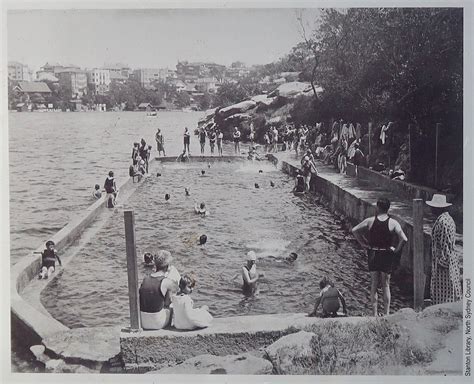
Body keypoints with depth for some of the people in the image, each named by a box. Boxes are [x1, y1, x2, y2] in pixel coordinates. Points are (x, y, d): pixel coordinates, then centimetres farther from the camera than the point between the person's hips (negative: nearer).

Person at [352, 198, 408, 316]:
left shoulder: (370, 221, -4)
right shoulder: (393, 223, -8)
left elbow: (354, 230, -3)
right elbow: (404, 239, -17)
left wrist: (363, 244, 3)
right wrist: (396, 250, -4)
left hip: (373, 254, 1)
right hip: (387, 254, -1)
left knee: (373, 285, 11)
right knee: (386, 285, 11)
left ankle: (375, 314, 13)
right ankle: (387, 313, 12)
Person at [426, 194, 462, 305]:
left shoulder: (442, 221, -20)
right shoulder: (448, 219, 12)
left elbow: (446, 243, -22)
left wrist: (443, 261, -19)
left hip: (443, 260, -10)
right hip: (449, 259, 10)